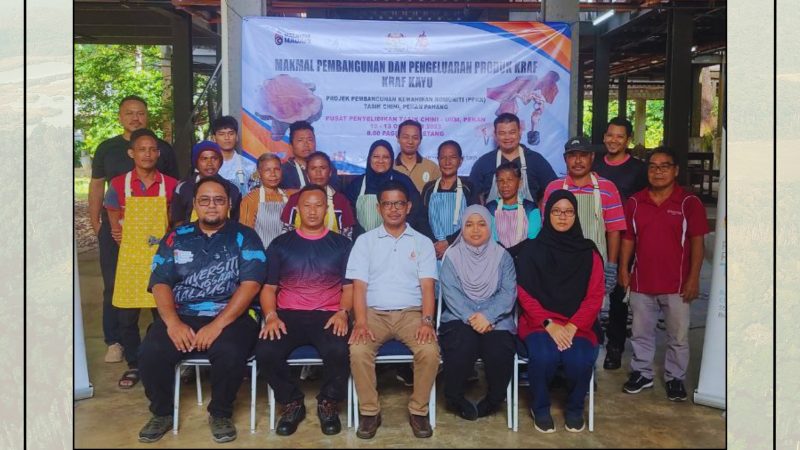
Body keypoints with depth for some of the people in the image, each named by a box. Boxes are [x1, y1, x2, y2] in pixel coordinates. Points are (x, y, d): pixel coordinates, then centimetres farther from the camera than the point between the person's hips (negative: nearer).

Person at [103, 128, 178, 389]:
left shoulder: (170, 185, 1)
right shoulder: (119, 185, 2)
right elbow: (114, 220, 12)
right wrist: (116, 233, -4)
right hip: (130, 257, 1)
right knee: (126, 316, 4)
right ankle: (133, 365, 21)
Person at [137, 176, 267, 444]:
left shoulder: (244, 237, 5)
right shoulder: (176, 238, 14)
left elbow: (251, 284, -7)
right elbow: (160, 283, 6)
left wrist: (218, 325, -18)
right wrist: (173, 323, -14)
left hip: (230, 318, -2)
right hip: (181, 318, 3)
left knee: (231, 352, -33)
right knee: (150, 352, -24)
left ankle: (220, 414, -3)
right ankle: (162, 413, 5)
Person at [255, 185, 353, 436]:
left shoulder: (342, 244, 13)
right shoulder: (280, 244, 14)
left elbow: (349, 286, 9)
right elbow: (268, 287, 11)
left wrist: (343, 313, -11)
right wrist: (271, 316, -8)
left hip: (329, 316, -1)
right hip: (288, 315, 1)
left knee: (339, 352, -33)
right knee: (265, 352, -29)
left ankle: (328, 403, -1)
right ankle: (292, 403, 1)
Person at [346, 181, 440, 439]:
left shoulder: (422, 242, 9)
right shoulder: (365, 241, 8)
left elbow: (427, 287, 1)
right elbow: (359, 285, 0)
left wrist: (427, 321, -17)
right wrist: (360, 322, -17)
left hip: (411, 313, 0)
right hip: (375, 313, 0)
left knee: (430, 351, -28)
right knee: (358, 351, -29)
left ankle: (418, 410, -4)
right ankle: (369, 411, -7)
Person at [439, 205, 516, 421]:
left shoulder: (502, 256, 12)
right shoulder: (451, 256, 9)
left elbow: (509, 292, -2)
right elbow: (450, 292, -4)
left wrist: (487, 316, -19)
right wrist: (471, 318, -20)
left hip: (496, 320, 1)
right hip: (460, 319, -1)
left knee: (500, 352, -29)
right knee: (462, 347, -32)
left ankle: (494, 400, 2)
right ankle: (455, 399, -3)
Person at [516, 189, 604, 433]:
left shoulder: (588, 252, 6)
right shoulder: (531, 250, 2)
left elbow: (594, 297, 1)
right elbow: (525, 294, -2)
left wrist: (572, 326, -13)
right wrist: (549, 324, -14)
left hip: (578, 325, 1)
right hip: (539, 322, -1)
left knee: (579, 360, -28)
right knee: (543, 356, -32)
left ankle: (574, 408, 6)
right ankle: (540, 408, -1)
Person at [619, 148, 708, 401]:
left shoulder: (689, 202, -6)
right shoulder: (635, 202, 3)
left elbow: (697, 242, -6)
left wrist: (693, 278, -9)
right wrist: (623, 269, 3)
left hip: (677, 284, -3)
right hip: (641, 282, 3)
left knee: (678, 335, 9)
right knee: (641, 333, 14)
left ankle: (675, 378, 25)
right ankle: (641, 373, 29)